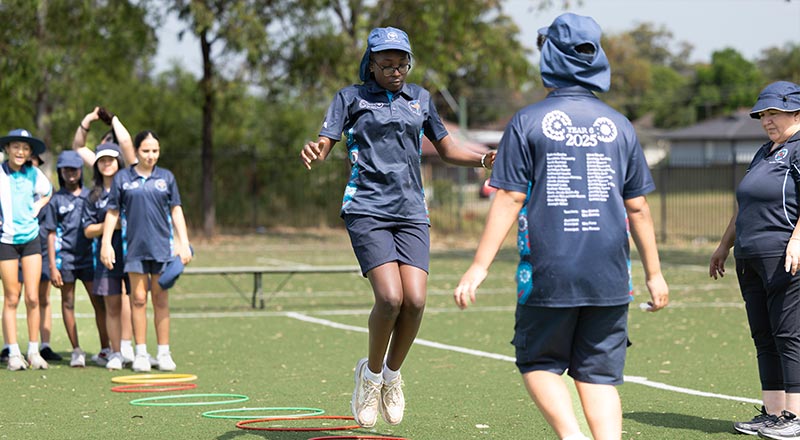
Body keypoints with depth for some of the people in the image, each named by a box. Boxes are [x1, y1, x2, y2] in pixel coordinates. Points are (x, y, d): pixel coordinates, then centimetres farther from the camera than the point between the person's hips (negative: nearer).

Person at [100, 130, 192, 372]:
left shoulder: (166, 177, 8)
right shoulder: (122, 178, 4)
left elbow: (176, 210, 10)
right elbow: (112, 212, 6)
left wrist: (184, 243, 5)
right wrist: (106, 243, 0)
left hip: (162, 246, 1)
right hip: (134, 246, -1)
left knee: (161, 300, 4)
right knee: (138, 299, 0)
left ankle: (164, 353, 8)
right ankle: (141, 353, 8)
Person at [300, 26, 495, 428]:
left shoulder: (420, 98, 15)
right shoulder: (351, 98, 6)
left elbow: (447, 149, 23)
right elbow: (323, 143, -3)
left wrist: (484, 159, 5)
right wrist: (312, 153, -28)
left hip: (411, 212, 3)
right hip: (367, 210, -3)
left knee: (415, 299, -13)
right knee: (390, 297, -19)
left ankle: (392, 374, 12)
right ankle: (371, 373, 6)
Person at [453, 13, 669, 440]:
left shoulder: (527, 122, -2)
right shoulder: (619, 126, 8)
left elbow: (509, 199, -7)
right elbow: (637, 207, 10)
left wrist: (480, 265, -5)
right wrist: (654, 273, 17)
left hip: (547, 274, -3)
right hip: (609, 276, 3)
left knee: (539, 363, 12)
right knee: (599, 375, 8)